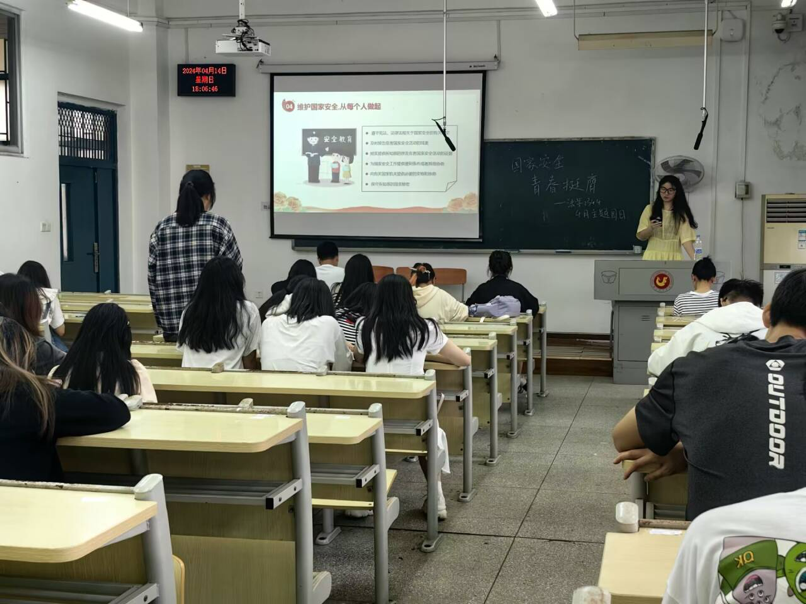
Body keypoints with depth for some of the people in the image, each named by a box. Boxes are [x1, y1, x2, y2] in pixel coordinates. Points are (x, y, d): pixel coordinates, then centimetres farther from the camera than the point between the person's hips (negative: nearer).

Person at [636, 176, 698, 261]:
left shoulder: (681, 213, 4)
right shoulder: (650, 209, 6)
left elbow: (686, 237, -7)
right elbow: (640, 236, 7)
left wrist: (694, 259, -21)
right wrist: (650, 228, -14)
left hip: (673, 258, -1)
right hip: (653, 257, 1)